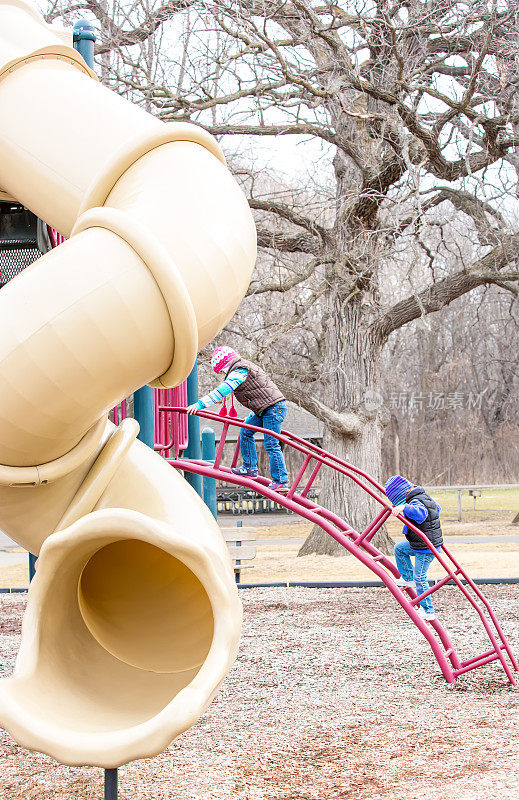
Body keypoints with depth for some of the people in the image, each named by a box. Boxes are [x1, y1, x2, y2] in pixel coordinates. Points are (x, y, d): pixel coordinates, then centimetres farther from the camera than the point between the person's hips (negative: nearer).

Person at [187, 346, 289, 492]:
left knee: (271, 445, -11)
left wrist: (199, 405, -27)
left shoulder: (239, 372, -14)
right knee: (246, 432, 17)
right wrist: (253, 415, 41)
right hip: (264, 409, 11)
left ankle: (281, 481, -9)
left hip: (274, 407, -11)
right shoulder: (243, 368, 19)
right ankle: (250, 468, 21)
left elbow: (221, 392, -24)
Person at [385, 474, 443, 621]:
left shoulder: (415, 502, -23)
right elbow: (437, 508, 25)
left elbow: (420, 512, -47)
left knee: (420, 578, -4)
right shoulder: (424, 497, 7)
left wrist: (404, 507, -55)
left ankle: (428, 611, 1)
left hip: (426, 549, -10)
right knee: (399, 548, 23)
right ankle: (408, 578, 29)